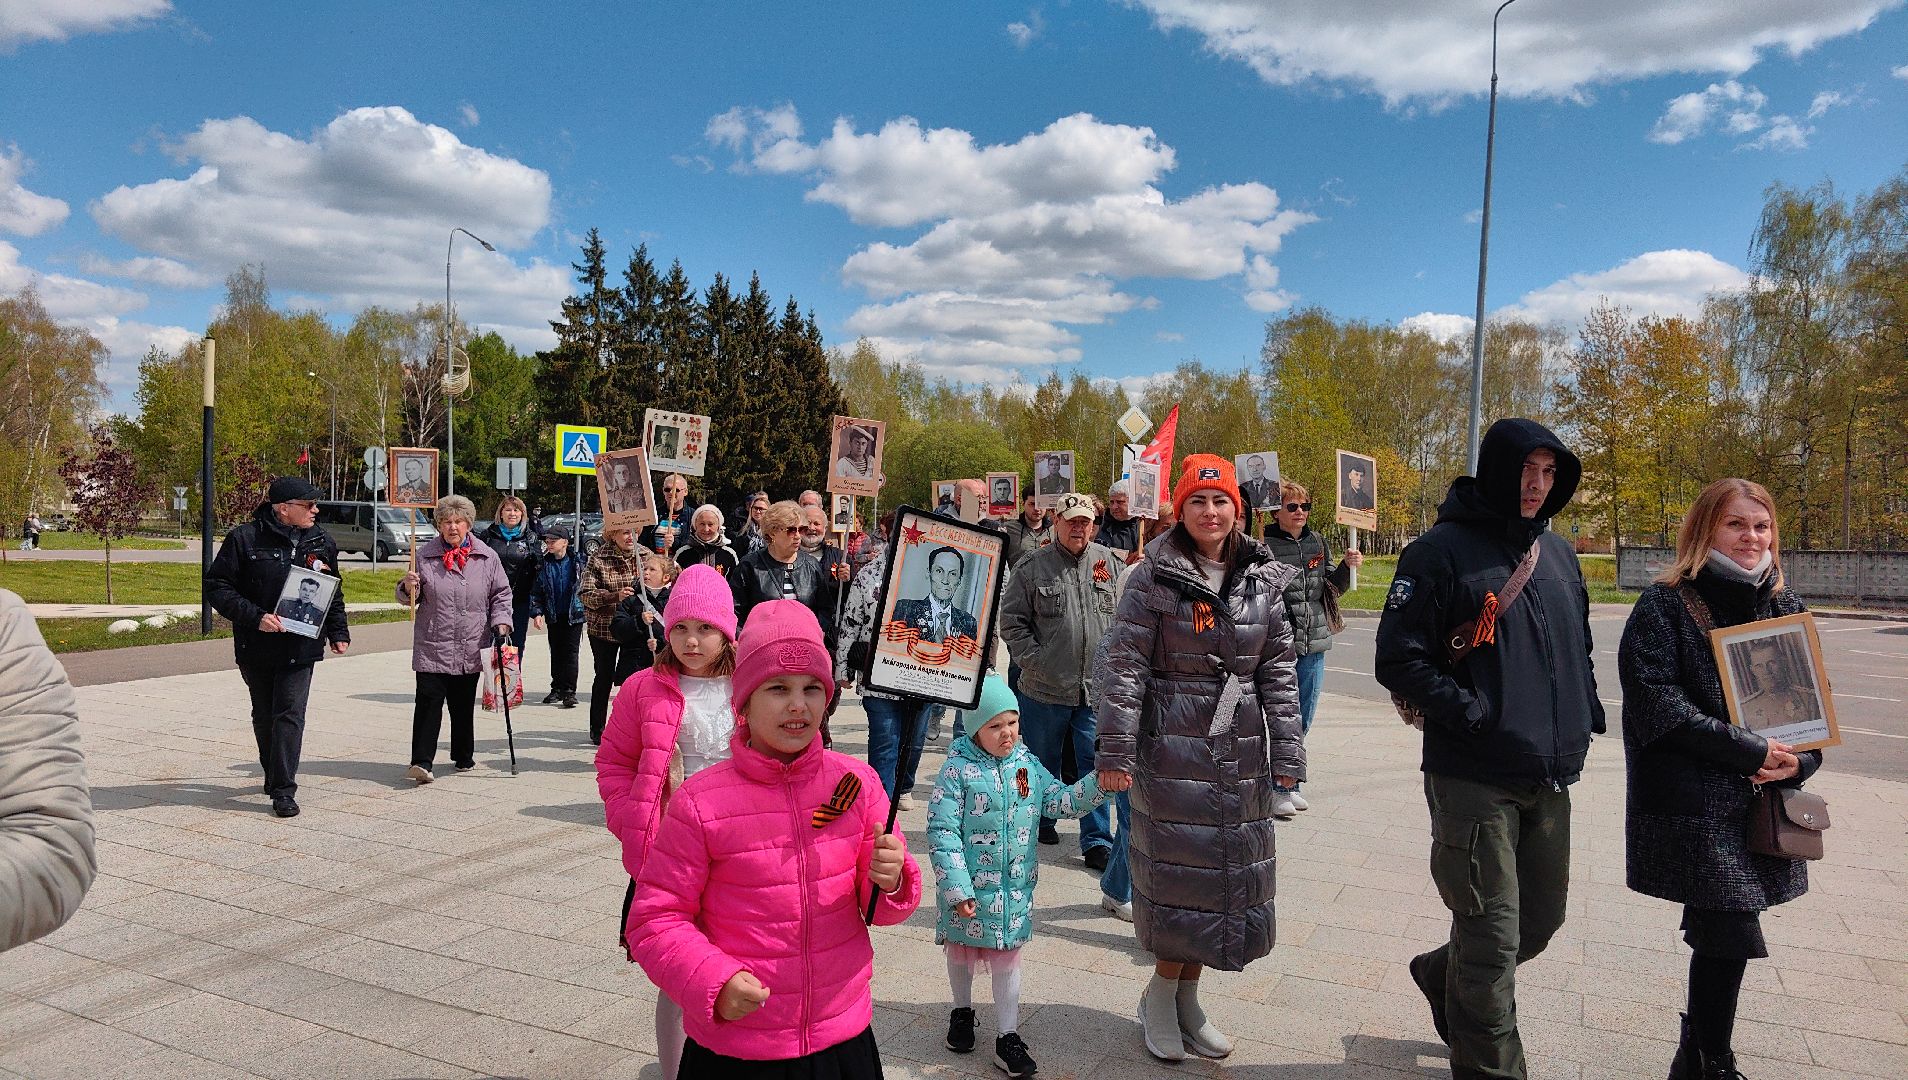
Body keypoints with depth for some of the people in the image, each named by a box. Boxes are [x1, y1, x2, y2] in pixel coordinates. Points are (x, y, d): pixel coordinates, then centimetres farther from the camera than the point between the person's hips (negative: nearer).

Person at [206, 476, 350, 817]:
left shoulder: (322, 543, 5)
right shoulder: (245, 539, -8)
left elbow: (333, 594, 18)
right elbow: (217, 587, -9)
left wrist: (338, 633, 13)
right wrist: (255, 617, -19)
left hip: (301, 648, 1)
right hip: (256, 648, -1)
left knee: (290, 715, -7)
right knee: (264, 716, 14)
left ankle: (283, 790, -5)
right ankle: (273, 774, 33)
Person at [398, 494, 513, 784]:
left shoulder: (487, 556, 5)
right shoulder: (425, 555, 3)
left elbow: (501, 594, 12)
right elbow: (409, 597, 10)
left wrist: (500, 622, -2)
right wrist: (408, 587, -12)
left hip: (471, 649, 2)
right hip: (432, 648, -1)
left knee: (464, 705, 12)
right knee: (429, 702, -9)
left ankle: (464, 757, 26)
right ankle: (421, 762, -8)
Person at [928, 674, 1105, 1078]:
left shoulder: (1027, 764, -1)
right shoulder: (958, 769, -17)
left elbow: (1059, 801, 4)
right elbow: (941, 831, -18)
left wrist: (1098, 784, -11)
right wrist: (957, 889, -20)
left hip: (1015, 886, 3)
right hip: (968, 886, -3)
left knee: (1007, 955, 10)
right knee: (962, 951, 18)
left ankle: (1008, 1038, 20)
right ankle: (962, 1012, 42)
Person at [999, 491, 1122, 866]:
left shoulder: (1112, 564, 5)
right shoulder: (1031, 567, -2)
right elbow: (1011, 622, -2)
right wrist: (1035, 661, -10)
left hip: (1098, 690, 1)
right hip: (1045, 689, -1)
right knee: (1043, 762, 15)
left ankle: (1096, 841, 11)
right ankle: (1041, 822, 36)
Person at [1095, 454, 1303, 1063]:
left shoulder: (1262, 580, 7)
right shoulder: (1155, 578, -6)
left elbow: (1279, 672, 10)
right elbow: (1123, 665, -9)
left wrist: (1287, 754, 6)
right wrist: (1115, 751, -13)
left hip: (1241, 752, 5)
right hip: (1172, 747, -5)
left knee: (1230, 873, 9)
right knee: (1180, 873, 0)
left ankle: (1185, 995, 26)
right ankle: (1163, 995, 21)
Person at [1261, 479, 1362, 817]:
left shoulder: (1317, 542, 10)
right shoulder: (1263, 546, -9)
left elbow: (1332, 589, 19)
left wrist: (1347, 567, 2)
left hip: (1313, 647, 6)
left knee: (1303, 720, 14)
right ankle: (1279, 789, 10)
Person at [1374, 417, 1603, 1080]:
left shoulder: (1557, 553, 12)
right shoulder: (1442, 550, -10)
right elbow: (1398, 659, -13)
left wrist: (1585, 715, 9)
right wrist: (1470, 714, -19)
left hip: (1551, 776, 7)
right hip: (1474, 778, -7)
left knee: (1541, 920, 18)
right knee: (1493, 934, 0)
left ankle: (1444, 975, 44)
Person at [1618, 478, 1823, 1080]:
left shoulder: (1785, 608, 12)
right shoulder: (1665, 606, -7)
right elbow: (1656, 702, -15)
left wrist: (1798, 760, -4)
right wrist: (1749, 752, -17)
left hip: (1763, 801, 6)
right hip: (1693, 800, -6)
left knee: (1720, 934, 11)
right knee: (1733, 934, -7)